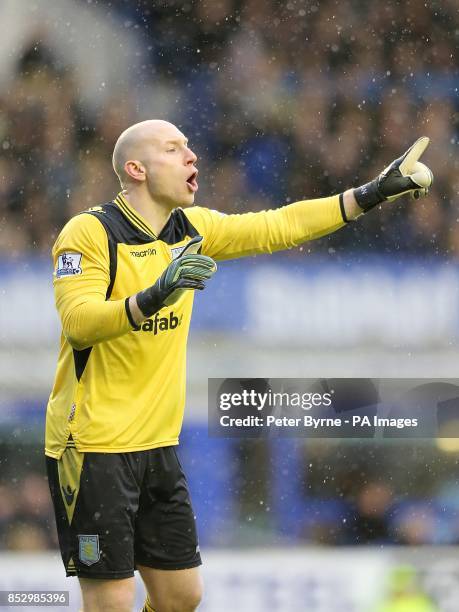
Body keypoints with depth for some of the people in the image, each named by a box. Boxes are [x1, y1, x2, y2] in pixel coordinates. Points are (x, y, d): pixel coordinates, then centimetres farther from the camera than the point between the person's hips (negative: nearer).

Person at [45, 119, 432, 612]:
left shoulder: (191, 229, 8)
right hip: (93, 447, -7)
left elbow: (274, 227, 14)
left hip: (157, 445, 8)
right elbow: (78, 324, -25)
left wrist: (370, 195, 10)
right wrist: (153, 298, -40)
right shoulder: (89, 232, -13)